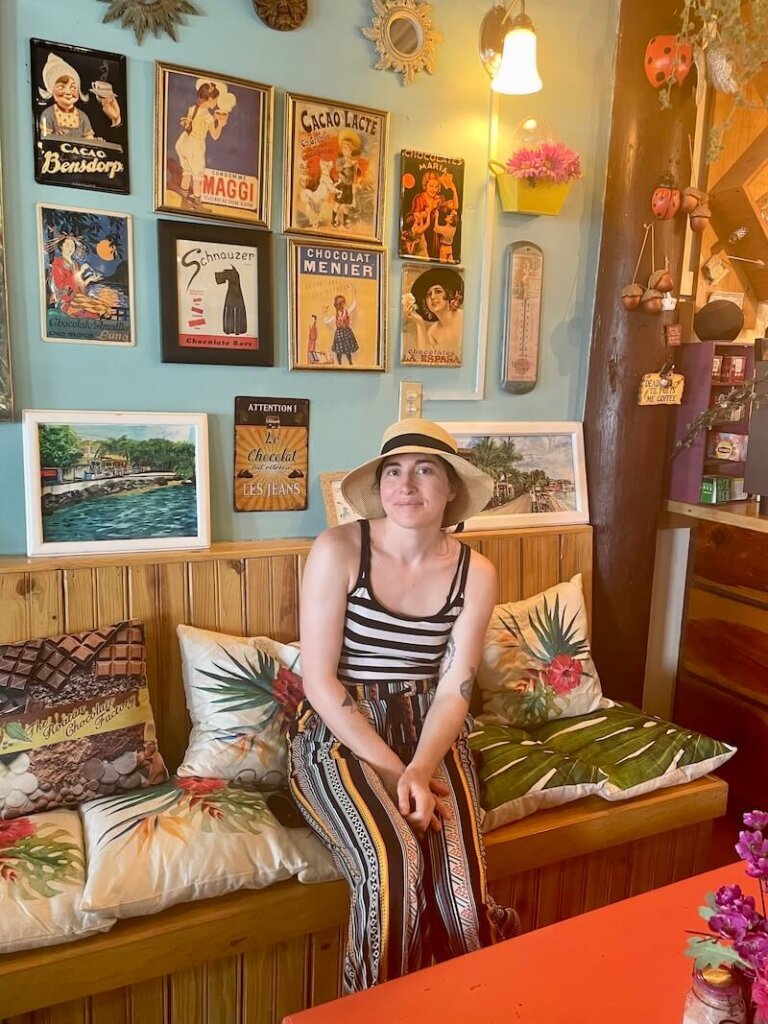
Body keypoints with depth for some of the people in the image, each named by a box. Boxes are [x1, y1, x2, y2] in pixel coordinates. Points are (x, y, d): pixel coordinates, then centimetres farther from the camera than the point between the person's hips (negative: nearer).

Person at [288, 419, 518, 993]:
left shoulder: (476, 574, -2)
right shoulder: (338, 550, -12)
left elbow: (453, 690, -4)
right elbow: (319, 681, -13)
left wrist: (419, 769, -21)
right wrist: (392, 770, -17)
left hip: (429, 733, 3)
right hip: (339, 735, -2)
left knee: (459, 877, -20)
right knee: (394, 862, -26)